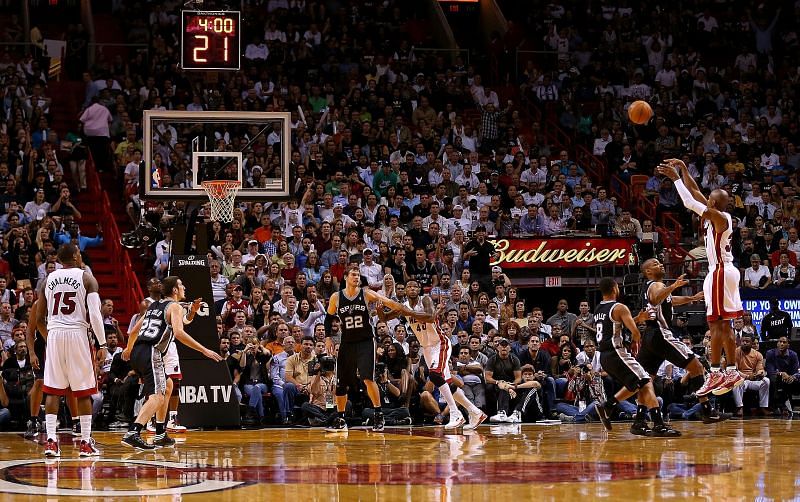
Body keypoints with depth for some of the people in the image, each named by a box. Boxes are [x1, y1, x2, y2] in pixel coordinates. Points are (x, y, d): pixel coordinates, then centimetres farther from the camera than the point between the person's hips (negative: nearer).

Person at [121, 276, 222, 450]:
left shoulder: (153, 306, 24)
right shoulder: (175, 307, -1)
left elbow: (134, 331, 32)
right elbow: (179, 332, -18)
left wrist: (128, 349, 51)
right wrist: (204, 350, -17)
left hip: (137, 352, 9)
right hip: (151, 353, -9)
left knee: (167, 386, 27)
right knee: (156, 397, -18)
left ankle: (160, 435, 25)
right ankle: (132, 433, -38)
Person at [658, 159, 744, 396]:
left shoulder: (718, 217, -14)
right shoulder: (718, 216, 12)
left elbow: (690, 202, -20)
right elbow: (695, 193, 19)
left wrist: (676, 178, -13)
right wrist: (683, 170, 18)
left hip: (720, 272, -10)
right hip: (724, 271, 10)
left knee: (716, 323, -10)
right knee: (724, 325, 11)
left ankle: (715, 374, -11)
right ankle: (732, 372, 13)